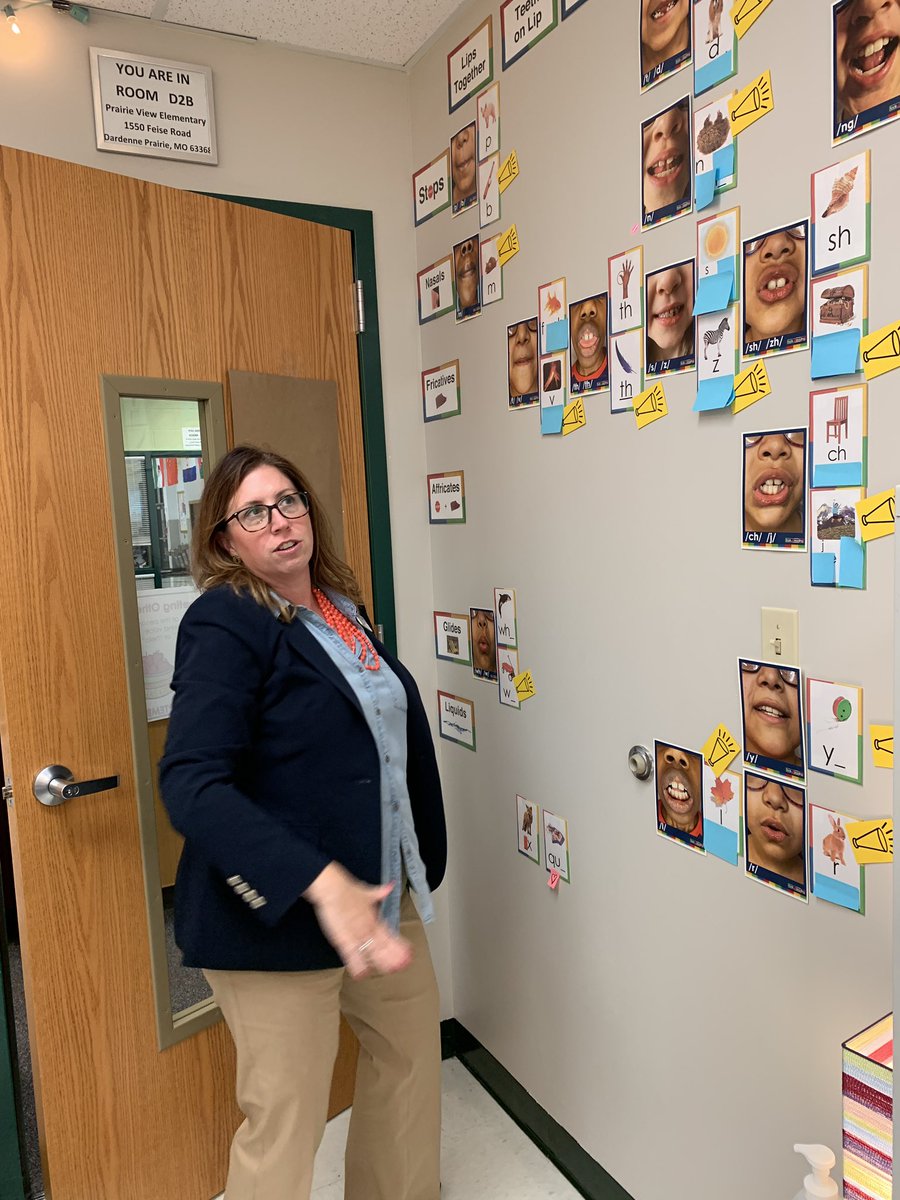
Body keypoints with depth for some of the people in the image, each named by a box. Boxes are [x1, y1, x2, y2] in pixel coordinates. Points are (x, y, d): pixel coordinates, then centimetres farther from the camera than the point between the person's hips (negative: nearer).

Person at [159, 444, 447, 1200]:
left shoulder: (340, 606, 6)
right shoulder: (225, 622, -17)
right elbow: (191, 783, -27)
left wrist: (425, 857, 17)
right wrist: (321, 882, -36)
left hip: (382, 891, 8)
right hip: (280, 915, -8)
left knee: (413, 1053, 24)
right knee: (285, 1124, 7)